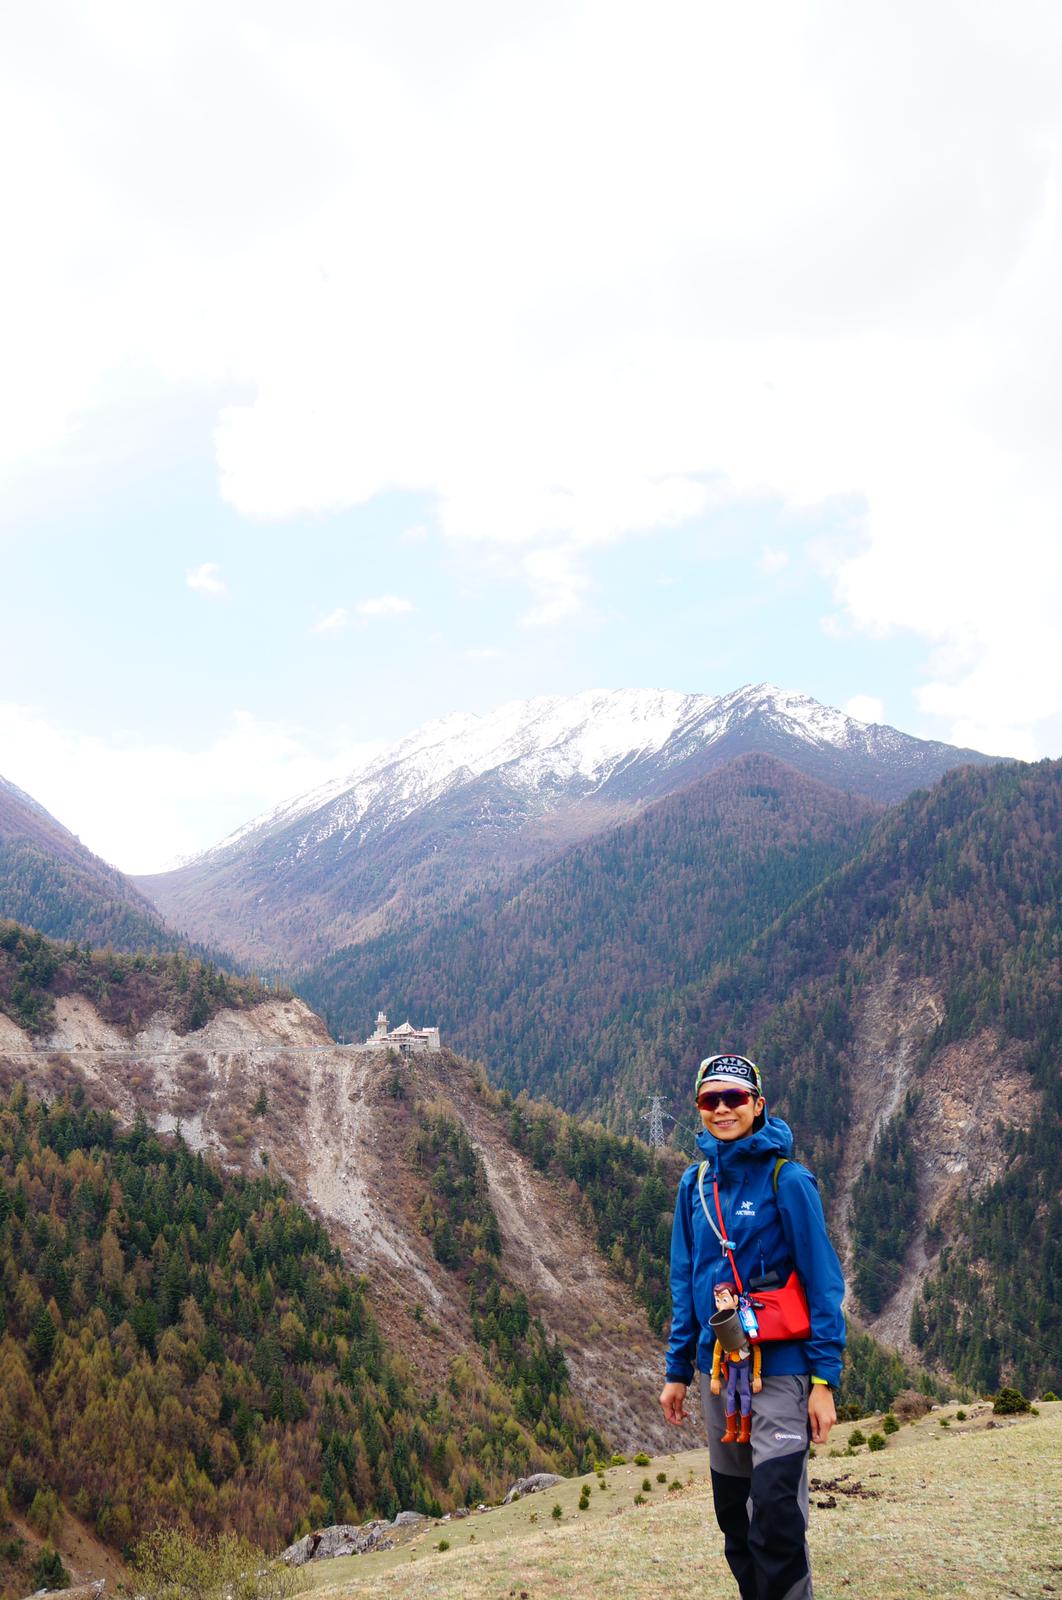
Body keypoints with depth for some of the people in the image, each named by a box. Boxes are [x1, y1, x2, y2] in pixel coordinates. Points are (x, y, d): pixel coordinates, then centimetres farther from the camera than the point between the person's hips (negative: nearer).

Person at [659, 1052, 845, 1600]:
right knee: (733, 1512, 13)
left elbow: (822, 1282, -9)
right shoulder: (695, 1183, 5)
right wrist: (676, 1370, 11)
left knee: (776, 1515, -11)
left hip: (779, 1370, -5)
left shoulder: (786, 1179, -11)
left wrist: (824, 1380, -12)